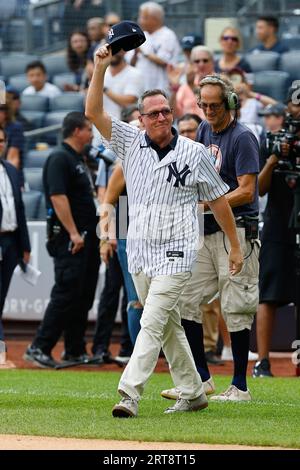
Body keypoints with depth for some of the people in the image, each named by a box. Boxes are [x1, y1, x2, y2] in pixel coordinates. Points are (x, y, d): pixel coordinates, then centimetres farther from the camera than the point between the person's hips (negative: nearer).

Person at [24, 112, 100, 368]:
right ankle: (39, 348, -9)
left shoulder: (78, 159, 19)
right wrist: (73, 233, -23)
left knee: (83, 296, 10)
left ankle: (75, 351, 15)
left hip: (85, 238, 10)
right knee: (66, 294, -12)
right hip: (68, 239, -10)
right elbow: (58, 197, -20)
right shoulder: (60, 158, -12)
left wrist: (88, 233, 18)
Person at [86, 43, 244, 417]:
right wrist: (100, 69, -17)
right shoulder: (131, 142, 3)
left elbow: (218, 201, 5)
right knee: (169, 326, 12)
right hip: (139, 251, 5)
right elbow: (93, 112, -6)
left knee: (152, 323, -15)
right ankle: (193, 394, 23)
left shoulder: (194, 153, -3)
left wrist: (235, 247, 7)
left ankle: (129, 395, -23)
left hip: (175, 254, -4)